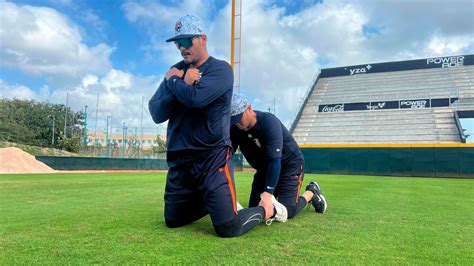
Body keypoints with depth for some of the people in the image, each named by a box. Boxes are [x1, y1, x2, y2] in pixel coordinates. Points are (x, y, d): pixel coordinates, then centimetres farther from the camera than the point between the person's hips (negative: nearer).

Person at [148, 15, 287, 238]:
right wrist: (183, 84, -11)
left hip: (212, 159, -6)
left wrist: (173, 81, -6)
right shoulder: (176, 71, 11)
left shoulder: (220, 69, -6)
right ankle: (214, 202, 37)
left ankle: (268, 209, 17)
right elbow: (156, 114, 1)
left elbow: (195, 98, -25)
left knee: (228, 228, -11)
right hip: (178, 160, 7)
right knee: (173, 220, 16)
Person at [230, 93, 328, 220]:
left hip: (290, 164, -6)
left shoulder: (269, 122, -32)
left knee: (287, 211, -16)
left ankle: (311, 192, 12)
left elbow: (275, 161, -38)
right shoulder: (235, 129, -15)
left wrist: (267, 194, -47)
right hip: (264, 168, 6)